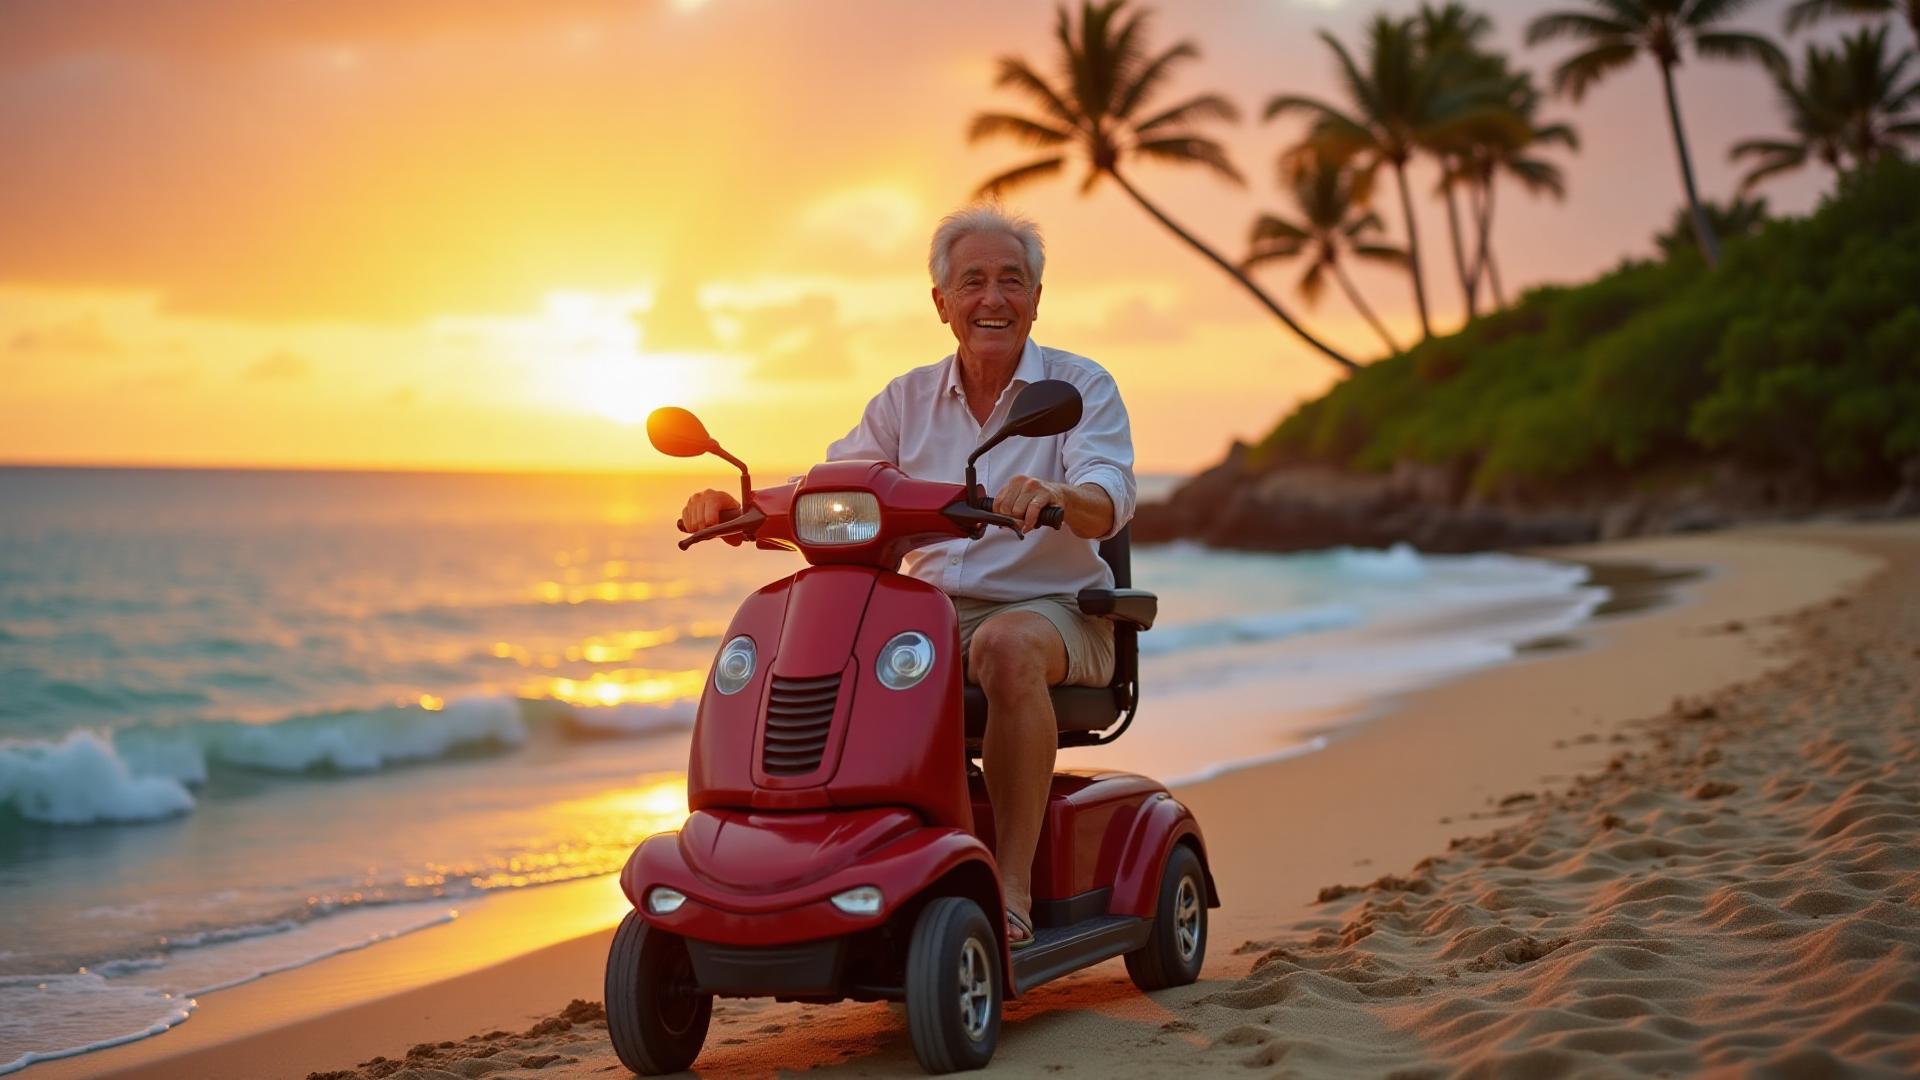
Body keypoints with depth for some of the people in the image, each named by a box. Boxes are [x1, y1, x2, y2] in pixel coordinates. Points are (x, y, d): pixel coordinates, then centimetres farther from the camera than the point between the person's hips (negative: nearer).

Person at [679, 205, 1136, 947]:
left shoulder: (1082, 387, -1)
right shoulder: (907, 401, 11)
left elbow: (1109, 500, -19)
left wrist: (1056, 494, -44)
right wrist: (736, 509, -16)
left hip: (1052, 611, -4)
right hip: (933, 612, 4)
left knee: (1008, 647, -38)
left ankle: (1013, 887, -33)